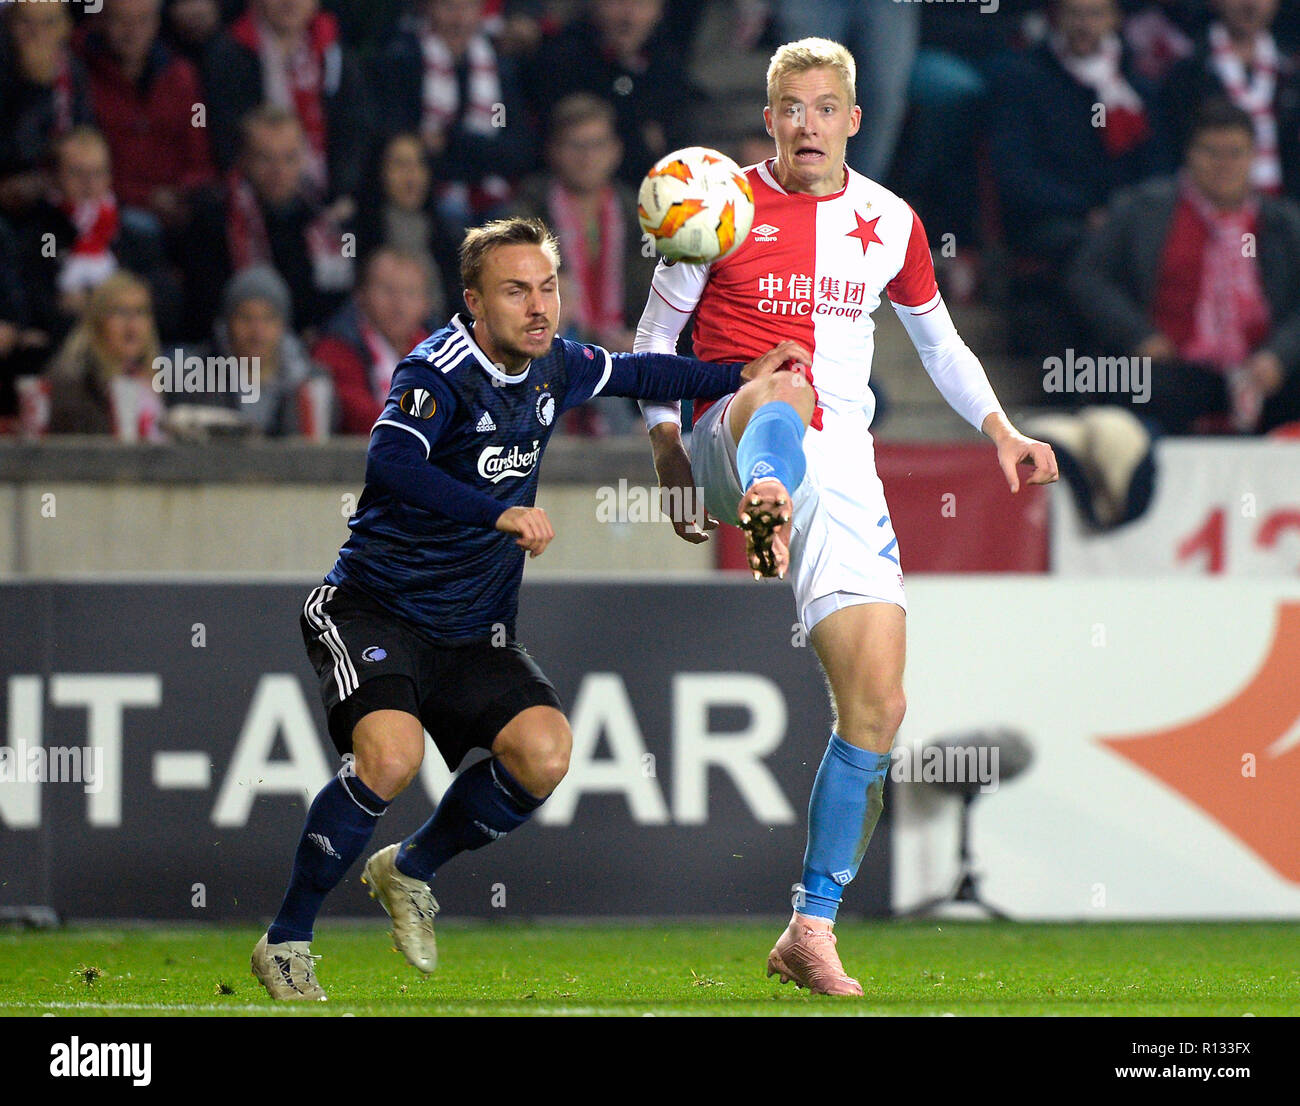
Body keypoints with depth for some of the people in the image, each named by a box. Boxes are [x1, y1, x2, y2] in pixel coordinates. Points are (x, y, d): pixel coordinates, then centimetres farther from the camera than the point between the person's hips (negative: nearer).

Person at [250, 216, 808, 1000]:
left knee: (544, 754, -16)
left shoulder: (554, 367, 4)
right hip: (375, 608, -6)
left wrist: (738, 379, 17)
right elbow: (391, 463, -37)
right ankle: (286, 943, -12)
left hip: (473, 632, 6)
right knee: (391, 755, -29)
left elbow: (635, 374, 26)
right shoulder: (441, 371, -19)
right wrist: (499, 513, -46)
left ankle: (410, 870, 11)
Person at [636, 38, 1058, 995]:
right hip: (730, 438, -3)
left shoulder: (890, 222, 12)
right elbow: (655, 336, 9)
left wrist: (999, 429, 11)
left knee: (878, 704, -6)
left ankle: (812, 933, 1)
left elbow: (938, 340, 25)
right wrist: (668, 447, -4)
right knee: (785, 388, -40)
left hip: (840, 466, 3)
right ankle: (766, 512, -75)